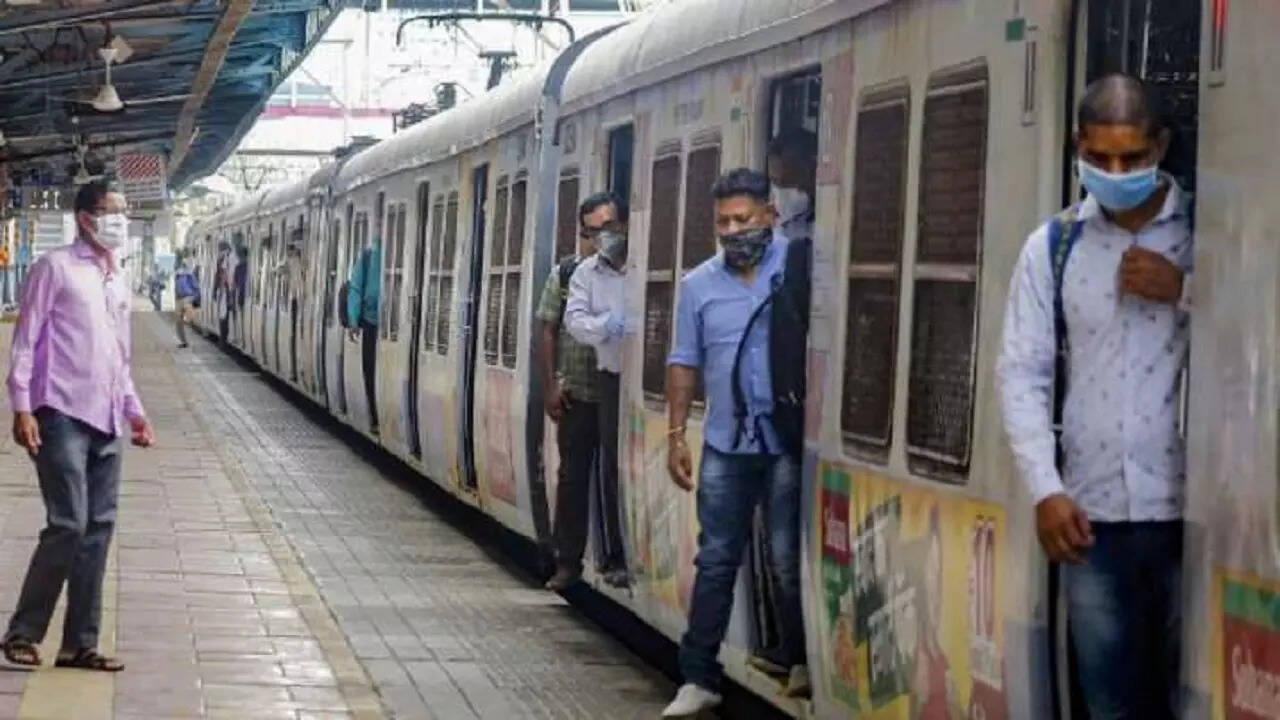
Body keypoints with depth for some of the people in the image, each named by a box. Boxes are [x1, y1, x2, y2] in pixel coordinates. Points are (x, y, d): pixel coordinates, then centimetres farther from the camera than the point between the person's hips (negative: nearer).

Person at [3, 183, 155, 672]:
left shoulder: (117, 281, 17)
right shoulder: (56, 267, -3)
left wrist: (133, 409, 18)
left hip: (106, 421, 7)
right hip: (63, 415, -7)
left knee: (98, 529, 4)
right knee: (68, 525, -11)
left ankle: (80, 643, 10)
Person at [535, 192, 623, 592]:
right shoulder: (565, 272, 4)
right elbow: (548, 330, 7)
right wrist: (550, 386, 3)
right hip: (576, 395, 3)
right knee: (572, 478, 8)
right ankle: (568, 563, 17)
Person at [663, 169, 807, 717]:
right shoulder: (699, 285, 7)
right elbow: (685, 363, 11)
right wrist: (675, 435, 7)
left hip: (788, 441, -3)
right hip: (726, 444, 3)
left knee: (789, 560, 4)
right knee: (715, 562, 6)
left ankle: (800, 663, 23)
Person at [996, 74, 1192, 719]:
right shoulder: (1051, 247, 7)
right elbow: (1022, 374, 5)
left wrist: (1185, 293, -14)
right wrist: (1045, 490, -4)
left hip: (1193, 513, -2)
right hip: (1092, 515, 2)